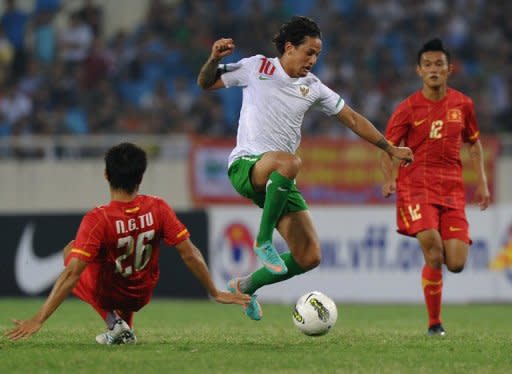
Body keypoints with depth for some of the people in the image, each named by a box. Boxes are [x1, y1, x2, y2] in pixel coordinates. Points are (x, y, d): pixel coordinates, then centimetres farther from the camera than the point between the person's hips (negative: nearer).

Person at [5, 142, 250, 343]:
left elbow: (72, 274, -33)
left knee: (70, 250, 23)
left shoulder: (98, 220, -31)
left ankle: (114, 323, 7)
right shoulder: (158, 209, -21)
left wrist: (39, 319, -32)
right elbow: (190, 255, -17)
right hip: (142, 295, 5)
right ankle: (124, 327, 25)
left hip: (106, 296, -5)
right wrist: (215, 293, -3)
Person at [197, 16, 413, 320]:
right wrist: (215, 59, -14)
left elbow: (353, 119, 19)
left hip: (280, 180, 5)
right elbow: (206, 83, 7)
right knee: (288, 161, -42)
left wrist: (391, 149, 17)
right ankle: (263, 241, -25)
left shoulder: (313, 87, 13)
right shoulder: (257, 67, 2)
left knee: (310, 258, -6)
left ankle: (246, 287, 19)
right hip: (245, 166, -5)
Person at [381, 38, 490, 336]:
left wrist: (482, 181, 12)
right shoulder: (409, 108, -1)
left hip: (452, 189, 3)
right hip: (416, 186, -3)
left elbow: (474, 143, 21)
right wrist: (389, 178, -11)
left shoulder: (463, 104, 7)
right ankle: (434, 324, -13)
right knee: (432, 245, -25)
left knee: (456, 264, -9)